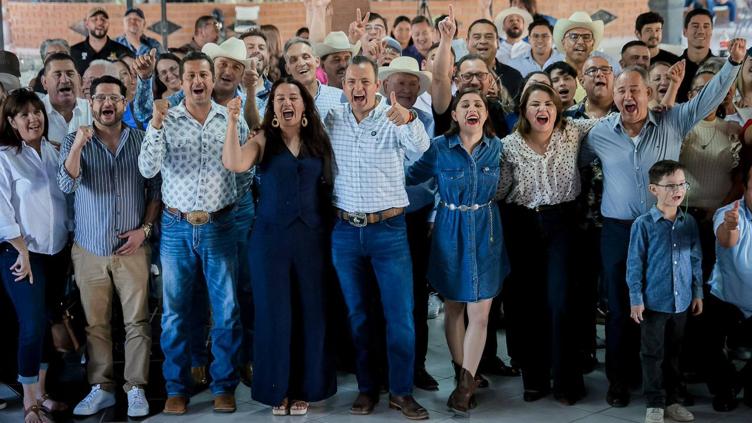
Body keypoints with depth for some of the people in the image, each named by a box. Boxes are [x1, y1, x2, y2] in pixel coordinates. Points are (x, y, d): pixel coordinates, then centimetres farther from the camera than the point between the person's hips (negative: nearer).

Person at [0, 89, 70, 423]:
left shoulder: (52, 151, 7)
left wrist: (70, 242, 9)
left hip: (57, 251, 6)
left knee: (47, 322, 11)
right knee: (33, 324, -9)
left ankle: (41, 392, 23)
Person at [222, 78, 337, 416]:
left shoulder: (319, 141, 7)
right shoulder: (263, 140, 0)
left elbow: (327, 188, 9)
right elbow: (234, 164, -19)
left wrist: (329, 230, 0)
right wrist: (232, 122, -24)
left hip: (311, 236, 2)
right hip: (271, 236, -2)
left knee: (309, 312, 6)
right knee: (274, 312, 4)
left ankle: (305, 387, 21)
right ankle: (277, 387, 18)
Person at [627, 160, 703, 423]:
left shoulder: (689, 223, 3)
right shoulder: (643, 224, -11)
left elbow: (696, 260, 10)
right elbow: (634, 264, -8)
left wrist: (698, 293, 9)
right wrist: (636, 299, -10)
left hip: (682, 301, 4)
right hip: (653, 302, -4)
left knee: (674, 353, 16)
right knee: (653, 355, 5)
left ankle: (672, 401, 28)